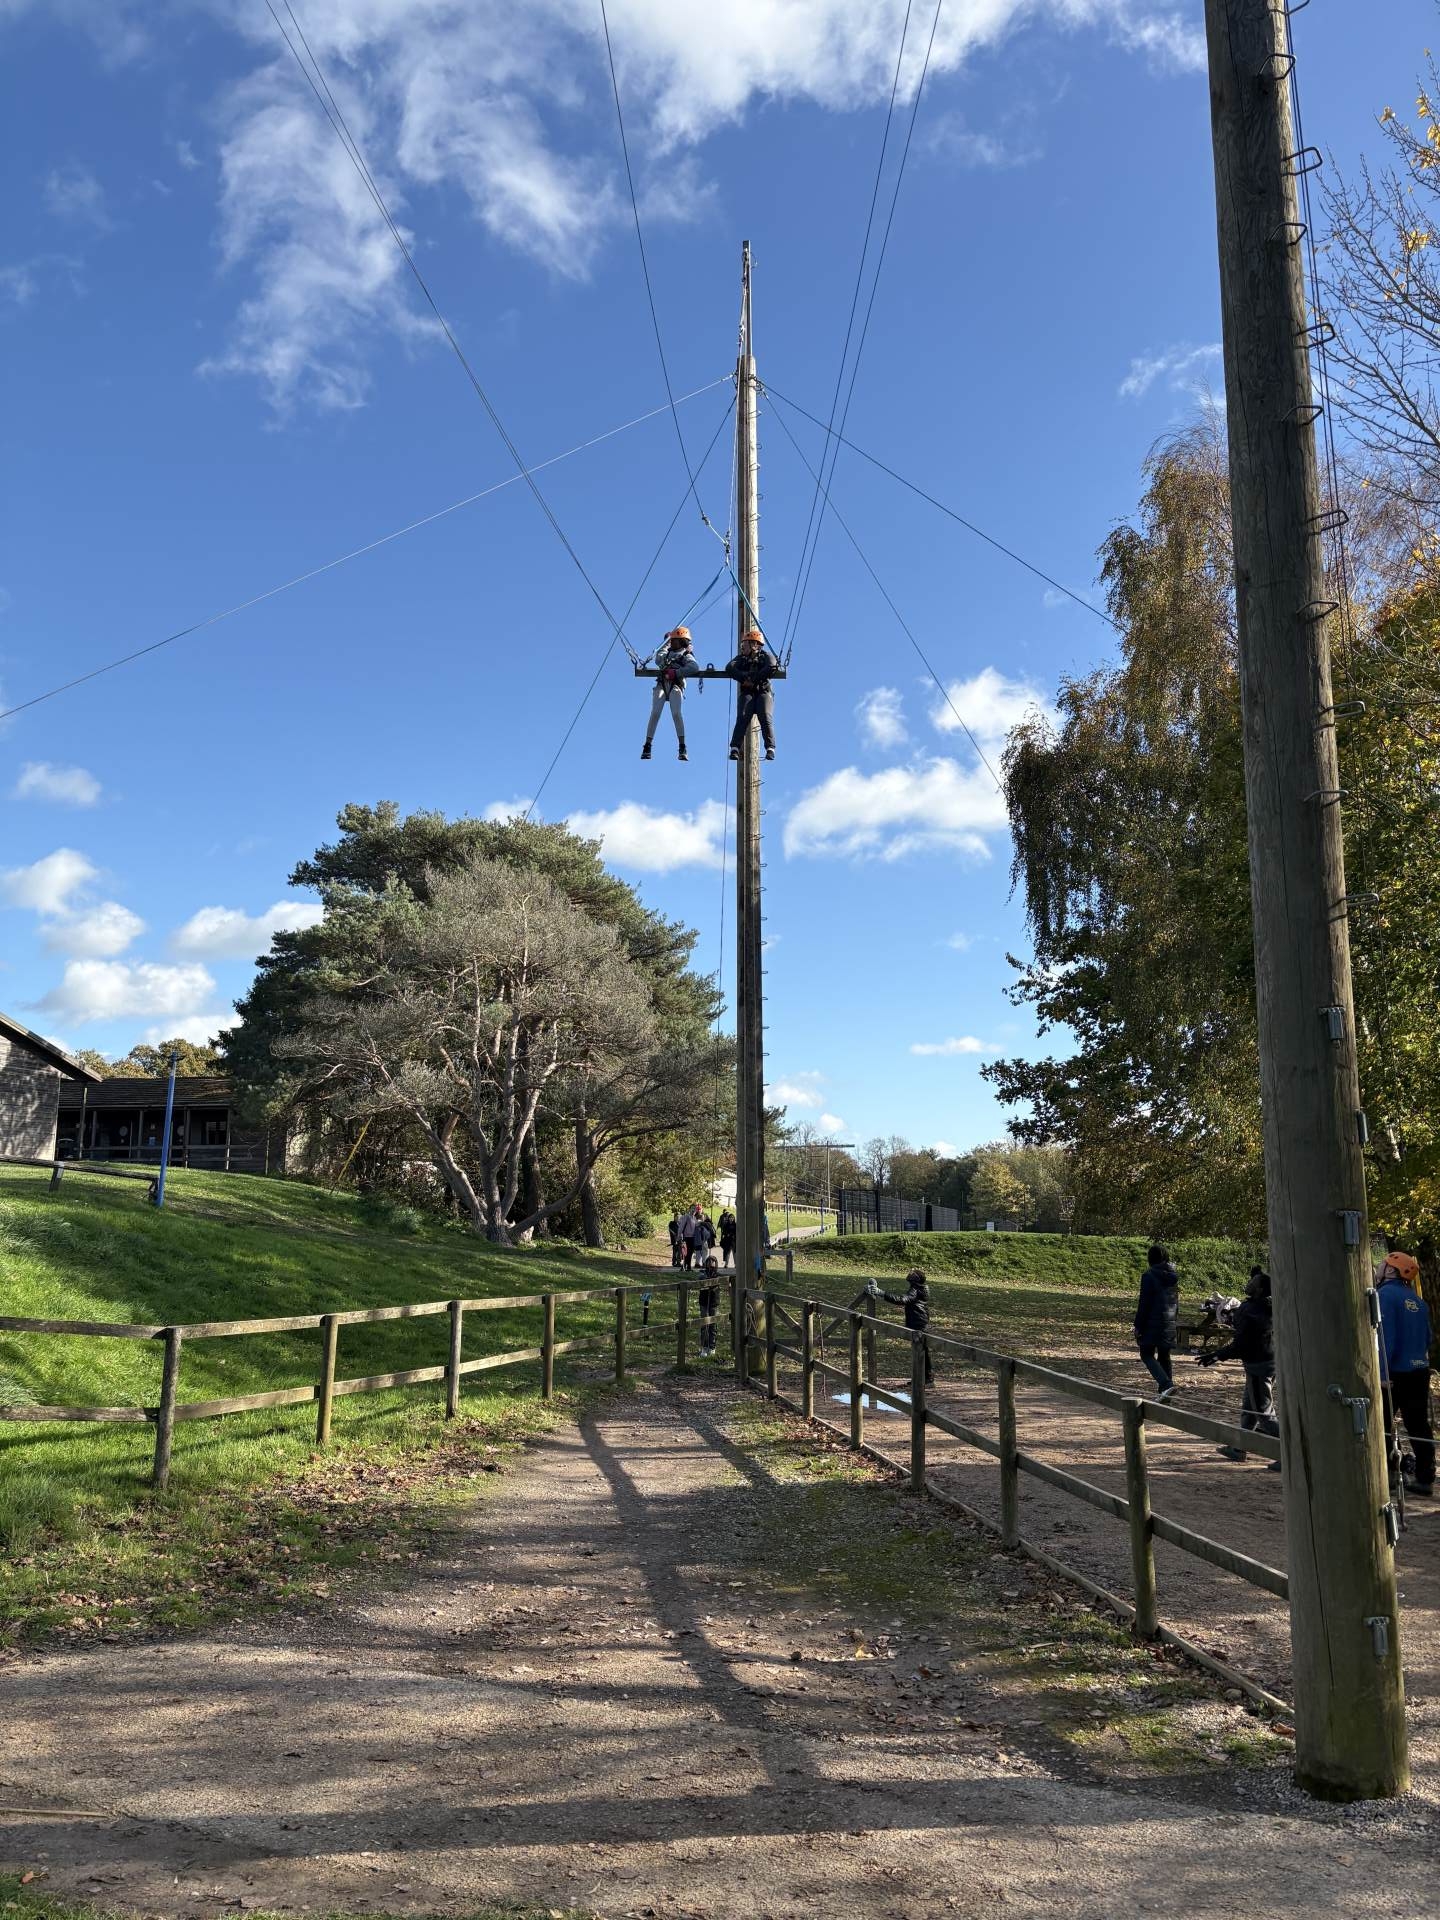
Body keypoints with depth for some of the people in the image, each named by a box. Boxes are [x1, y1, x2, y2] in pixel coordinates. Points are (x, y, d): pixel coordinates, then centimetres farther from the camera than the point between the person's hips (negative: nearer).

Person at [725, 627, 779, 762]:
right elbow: (730, 668, -1)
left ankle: (770, 748, -22)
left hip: (764, 691, -2)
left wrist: (753, 678, -14)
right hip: (747, 692, 2)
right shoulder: (742, 657, 19)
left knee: (765, 717, -21)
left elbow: (772, 668, -11)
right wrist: (745, 677, -16)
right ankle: (735, 748, -27)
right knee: (743, 716, -19)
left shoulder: (766, 656, 12)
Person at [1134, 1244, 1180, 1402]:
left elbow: (1144, 1303, -15)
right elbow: (1176, 1301, 17)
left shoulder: (1149, 1276, -14)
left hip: (1153, 1323, -7)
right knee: (1164, 1356, 14)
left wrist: (1138, 1325, -9)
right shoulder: (1173, 1277, 9)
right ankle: (1165, 1392, 17)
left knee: (1147, 1354, 0)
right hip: (1170, 1323, 7)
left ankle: (1166, 1384, -19)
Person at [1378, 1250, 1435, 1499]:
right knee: (1419, 1426, 8)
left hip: (1395, 1372, -6)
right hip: (1420, 1370, 6)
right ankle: (1425, 1481, 9)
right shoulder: (1417, 1300, 10)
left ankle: (1390, 1471, 7)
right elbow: (1427, 1338, 16)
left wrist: (1382, 1372, -21)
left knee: (1383, 1422, 8)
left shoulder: (1386, 1295, -12)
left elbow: (1386, 1337, -20)